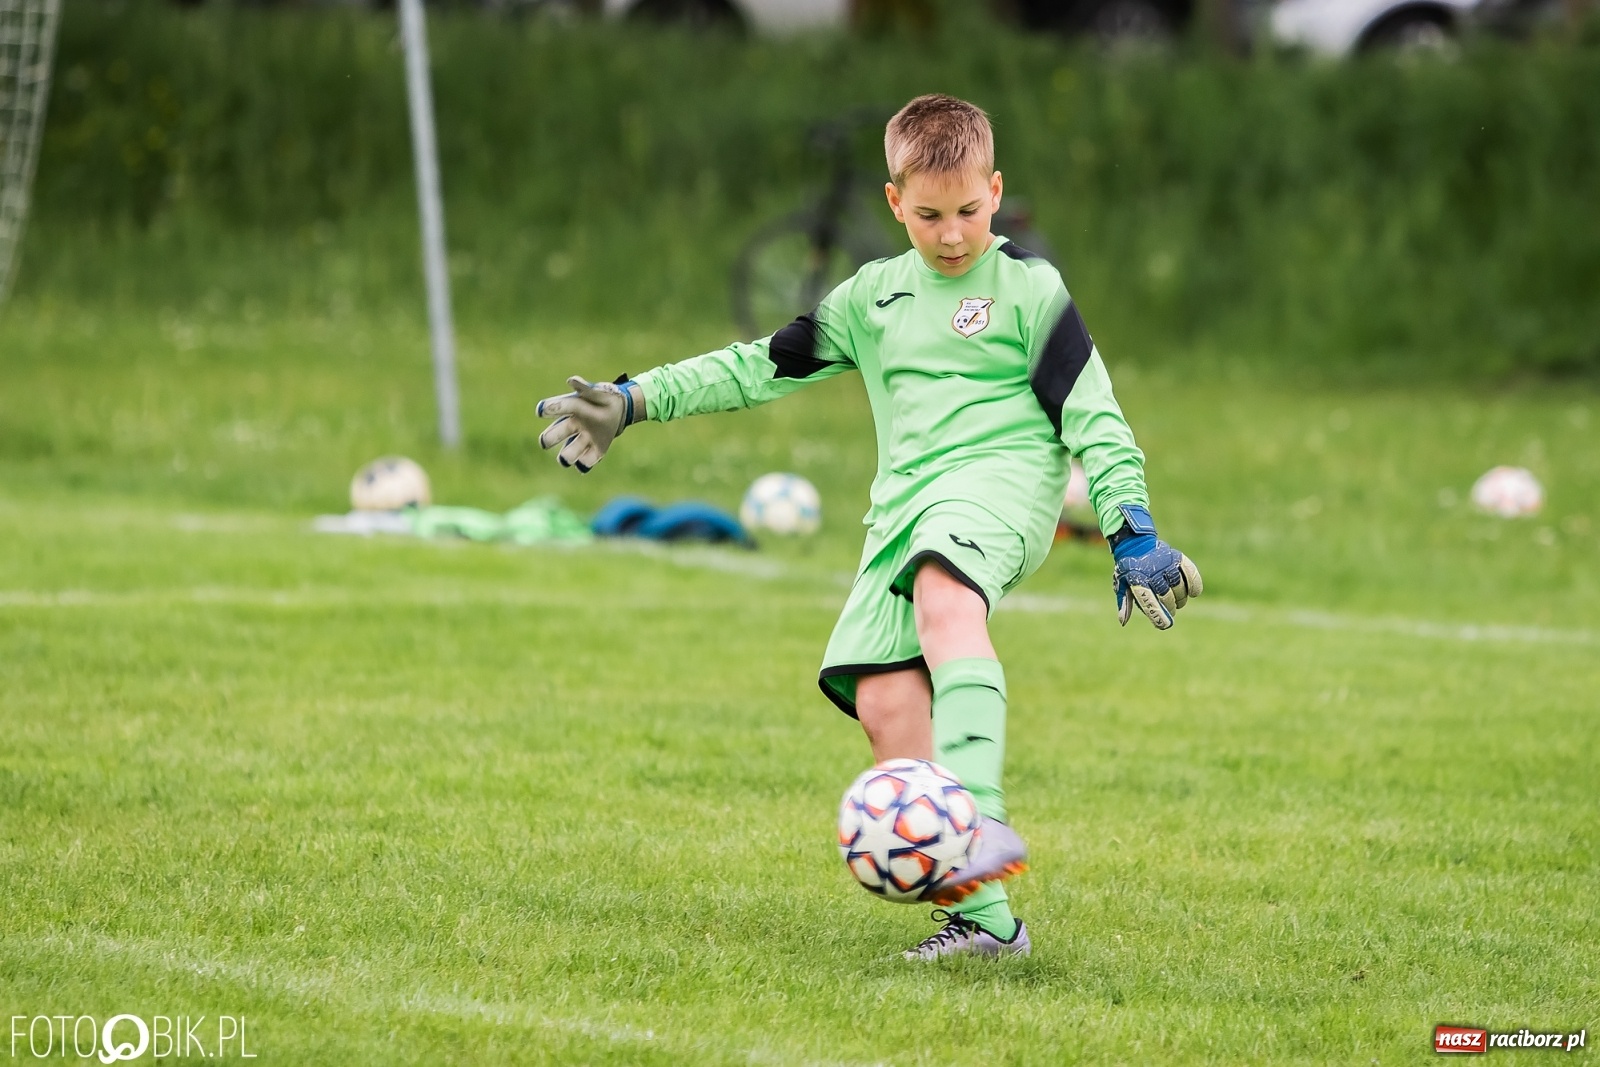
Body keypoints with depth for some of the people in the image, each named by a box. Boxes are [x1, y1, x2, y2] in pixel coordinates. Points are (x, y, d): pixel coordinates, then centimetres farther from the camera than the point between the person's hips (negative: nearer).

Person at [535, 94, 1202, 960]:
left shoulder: (1028, 288, 6)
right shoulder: (873, 296, 21)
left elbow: (1092, 415, 4)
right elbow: (761, 367, 26)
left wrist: (1132, 535, -4)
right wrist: (633, 402, 22)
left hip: (1001, 474, -6)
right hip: (905, 501, 6)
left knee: (945, 597, -38)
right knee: (885, 703, -13)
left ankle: (981, 820, -56)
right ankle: (981, 918, -11)